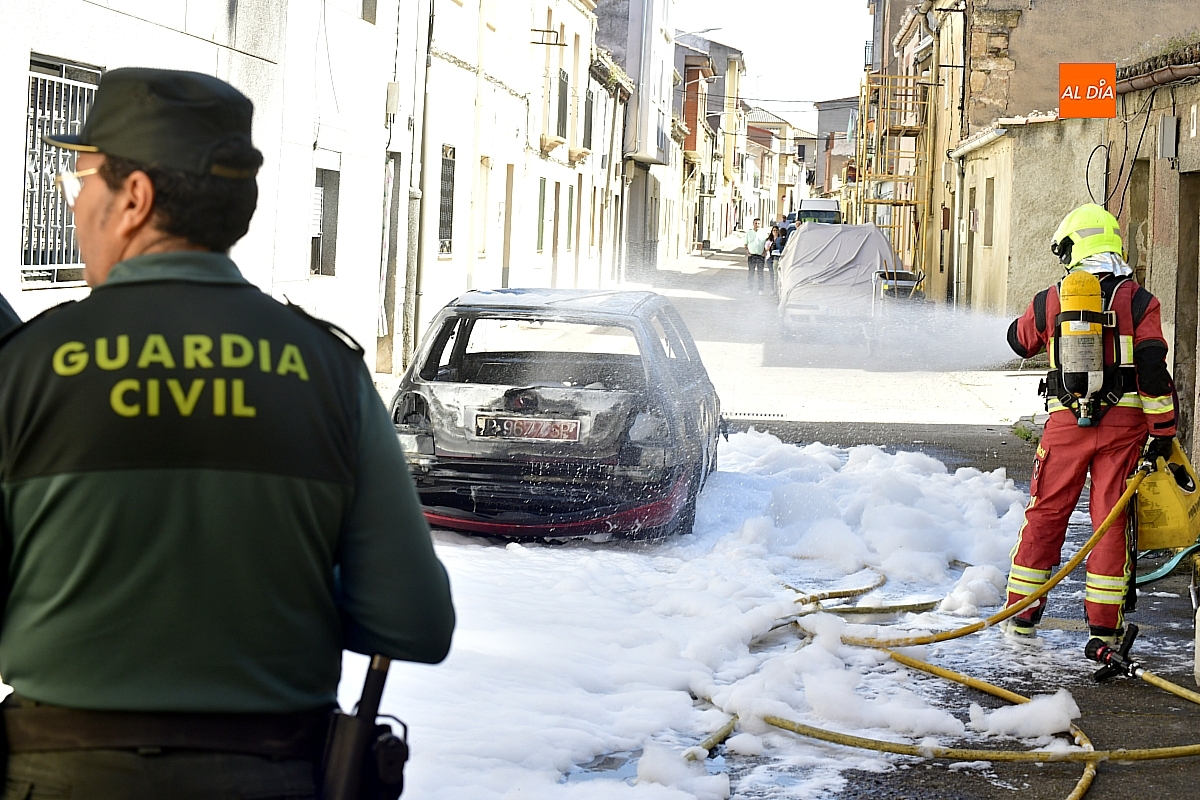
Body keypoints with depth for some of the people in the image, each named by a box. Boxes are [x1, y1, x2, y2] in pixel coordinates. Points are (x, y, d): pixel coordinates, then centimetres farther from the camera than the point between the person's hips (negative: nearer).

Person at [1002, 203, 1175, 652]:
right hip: (1124, 422, -1)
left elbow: (1019, 341, 21)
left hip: (1067, 421, 1)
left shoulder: (1049, 302, 2)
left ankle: (1022, 615, 17)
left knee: (1046, 513, 12)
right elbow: (1153, 368, -9)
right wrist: (1162, 430, -4)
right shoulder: (1138, 301, -4)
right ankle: (1104, 626, 4)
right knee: (1111, 518, 4)